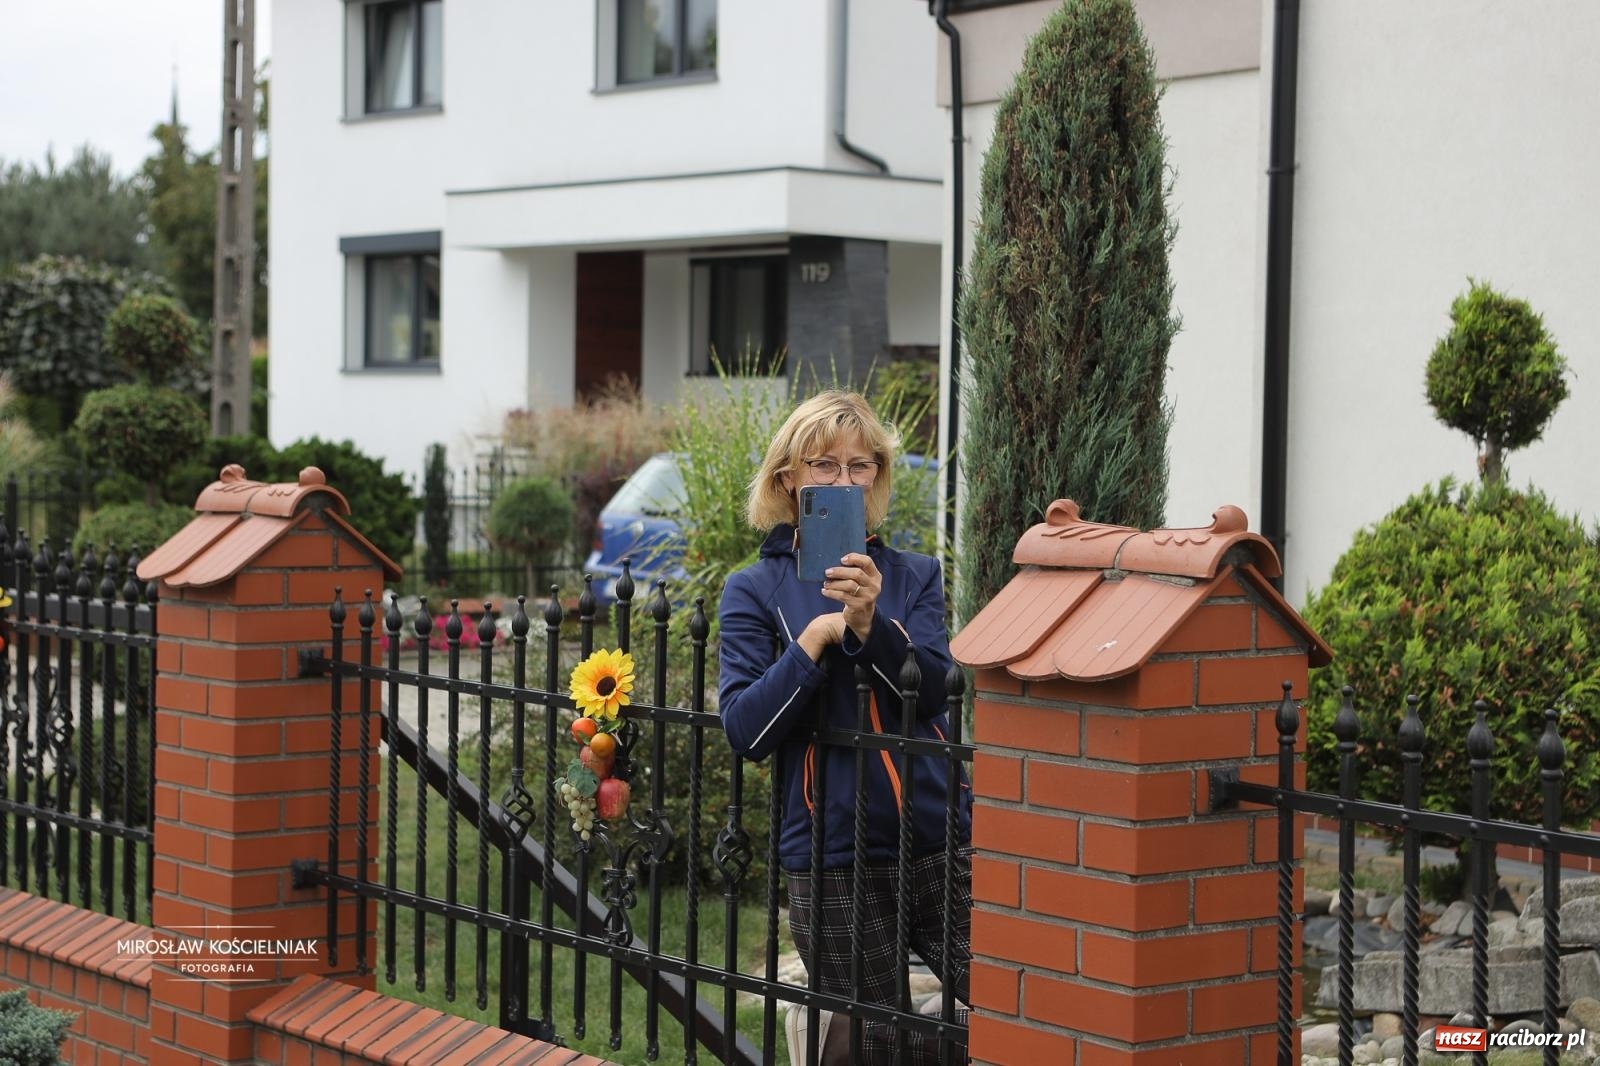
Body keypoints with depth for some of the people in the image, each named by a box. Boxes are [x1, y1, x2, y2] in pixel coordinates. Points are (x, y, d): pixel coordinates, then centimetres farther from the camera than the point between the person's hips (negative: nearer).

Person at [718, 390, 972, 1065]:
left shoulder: (913, 577, 8)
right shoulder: (754, 592, 2)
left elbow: (934, 689, -9)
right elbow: (745, 730, -8)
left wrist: (870, 623, -26)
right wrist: (816, 637, -15)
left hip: (939, 839, 2)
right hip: (834, 855, -2)